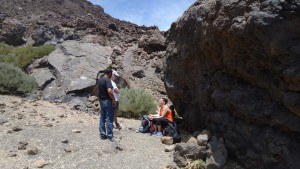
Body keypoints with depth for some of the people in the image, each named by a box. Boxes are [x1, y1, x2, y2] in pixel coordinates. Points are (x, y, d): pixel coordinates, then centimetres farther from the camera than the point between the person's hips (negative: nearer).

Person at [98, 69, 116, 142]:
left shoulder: (100, 80, 11)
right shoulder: (108, 80, -16)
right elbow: (109, 91, -28)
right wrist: (113, 99, -18)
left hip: (101, 101, 9)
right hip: (107, 101, -9)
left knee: (102, 118, 12)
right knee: (109, 118, -2)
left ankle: (102, 134, 18)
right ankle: (109, 136, 2)